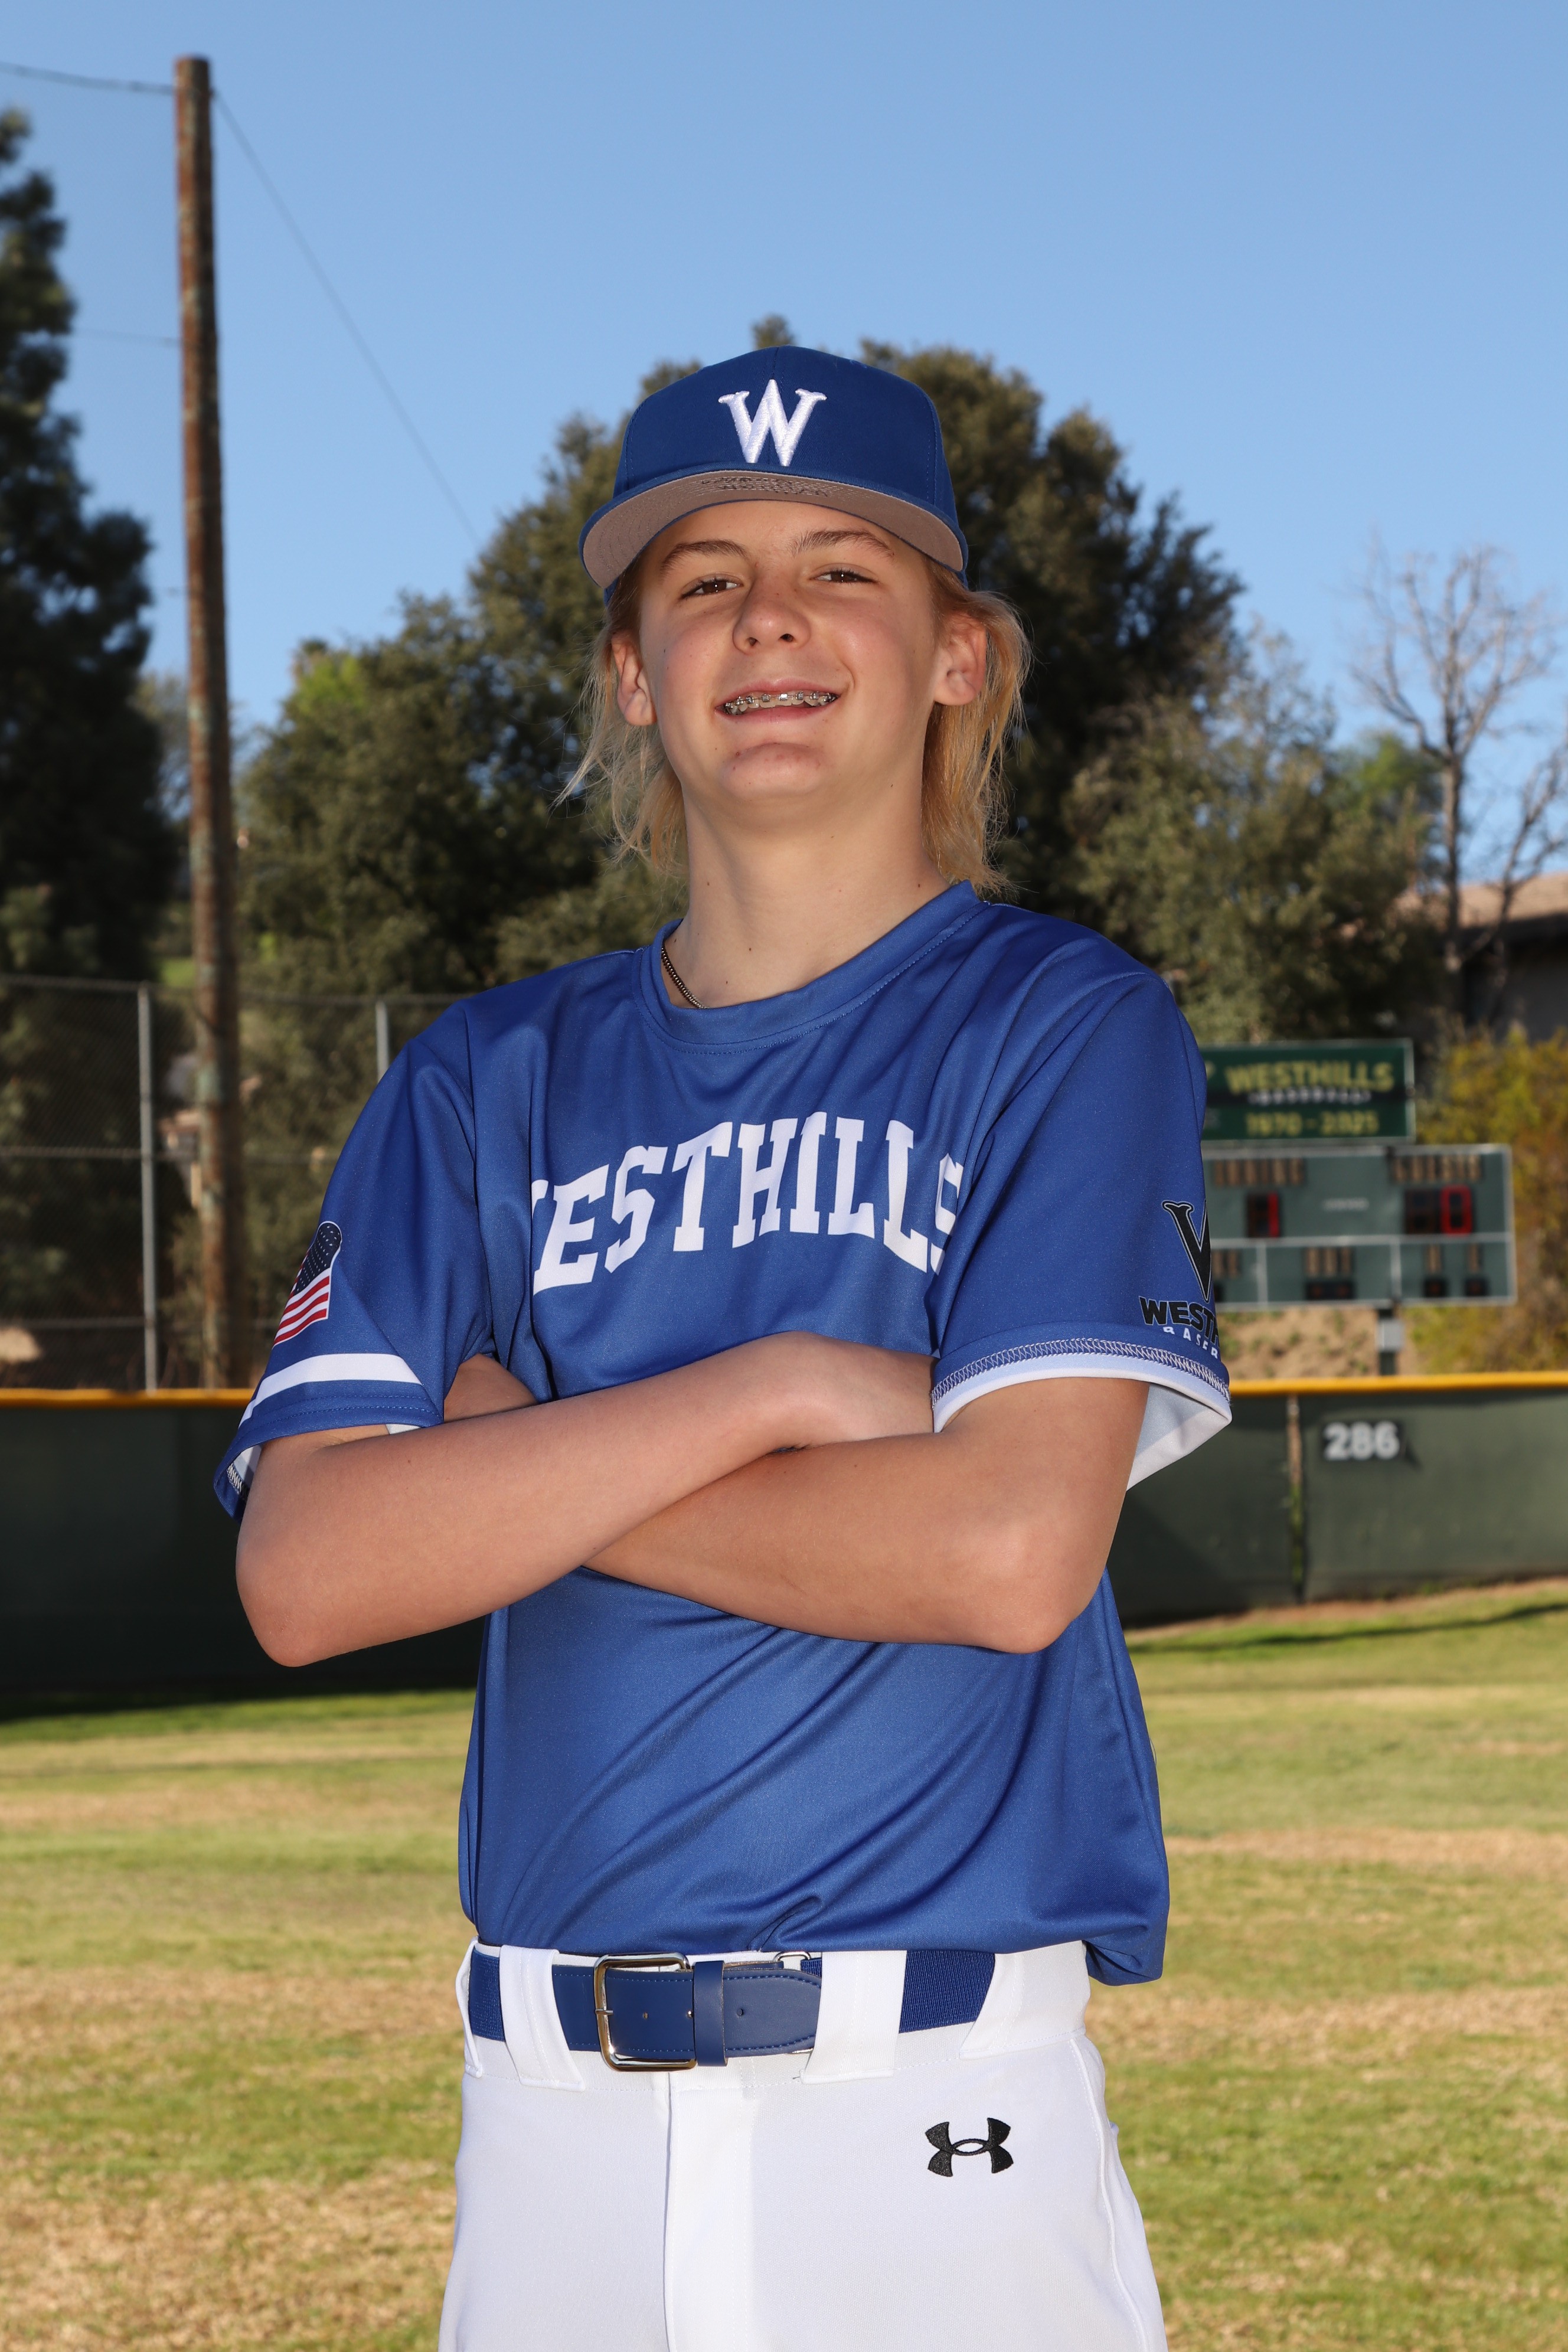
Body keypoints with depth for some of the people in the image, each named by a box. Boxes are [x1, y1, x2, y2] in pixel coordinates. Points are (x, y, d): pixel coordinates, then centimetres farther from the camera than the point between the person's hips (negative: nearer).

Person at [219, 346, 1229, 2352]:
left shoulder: (1065, 1027, 1)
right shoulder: (489, 1085, 10)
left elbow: (1014, 1547, -13)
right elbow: (306, 1570, -2)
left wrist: (525, 1466, -4)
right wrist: (771, 1387, -11)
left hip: (933, 2116, -3)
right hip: (549, 2115, 3)